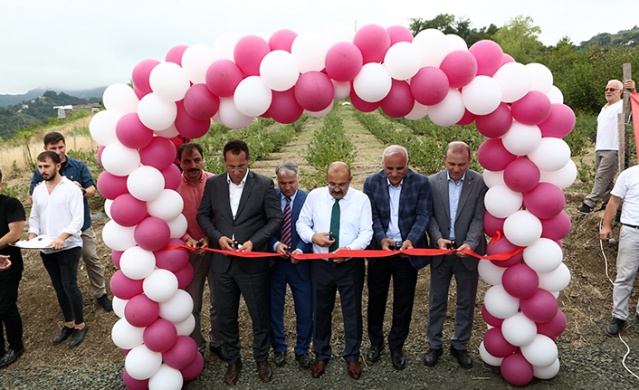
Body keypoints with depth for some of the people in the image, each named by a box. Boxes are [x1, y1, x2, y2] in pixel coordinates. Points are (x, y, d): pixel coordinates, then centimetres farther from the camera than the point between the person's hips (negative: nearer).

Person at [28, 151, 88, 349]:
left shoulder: (71, 188, -8)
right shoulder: (37, 190, 11)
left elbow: (78, 219, -14)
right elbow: (34, 217, 15)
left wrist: (62, 238, -27)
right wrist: (32, 236, -4)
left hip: (68, 247, -6)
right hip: (46, 249, 6)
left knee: (69, 286, -4)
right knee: (59, 288, 14)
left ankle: (80, 325, 12)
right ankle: (69, 324, 27)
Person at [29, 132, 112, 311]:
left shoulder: (79, 166, -3)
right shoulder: (40, 172, -2)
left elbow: (92, 190, -6)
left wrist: (82, 190, -28)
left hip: (82, 224, 0)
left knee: (92, 260, 7)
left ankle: (100, 294, 22)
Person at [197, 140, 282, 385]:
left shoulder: (264, 185, -7)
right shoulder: (213, 184, 1)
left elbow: (276, 219, -6)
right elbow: (203, 215, 7)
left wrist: (254, 241, -18)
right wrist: (218, 237, -11)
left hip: (253, 262, -2)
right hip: (222, 262, 3)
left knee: (260, 315, 13)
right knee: (225, 316, 15)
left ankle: (261, 358, 36)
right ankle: (233, 360, 36)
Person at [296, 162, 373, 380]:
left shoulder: (361, 199, -6)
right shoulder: (315, 196, -1)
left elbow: (366, 232, -10)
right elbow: (301, 223, 3)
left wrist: (349, 249, -28)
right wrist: (313, 237, -19)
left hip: (351, 265, -1)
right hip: (321, 264, 2)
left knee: (352, 312, 11)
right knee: (321, 311, 15)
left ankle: (352, 357, 33)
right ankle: (321, 355, 35)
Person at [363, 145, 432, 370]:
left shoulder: (421, 183, -8)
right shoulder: (371, 183, -5)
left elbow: (423, 216, -10)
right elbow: (372, 216, -6)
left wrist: (411, 240, -26)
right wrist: (381, 239, -22)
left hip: (407, 252, -1)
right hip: (379, 250, 1)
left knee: (403, 303, 11)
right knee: (376, 299, 15)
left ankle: (397, 346, 30)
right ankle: (376, 342, 35)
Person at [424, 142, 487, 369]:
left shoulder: (480, 183, -8)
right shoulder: (432, 182, -4)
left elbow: (479, 218, -11)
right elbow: (429, 215, -3)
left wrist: (470, 243, -26)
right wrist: (438, 238, -19)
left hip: (468, 252, -1)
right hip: (441, 251, 1)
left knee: (466, 302, 13)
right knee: (437, 301, 13)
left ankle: (459, 346, 32)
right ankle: (435, 345, 30)